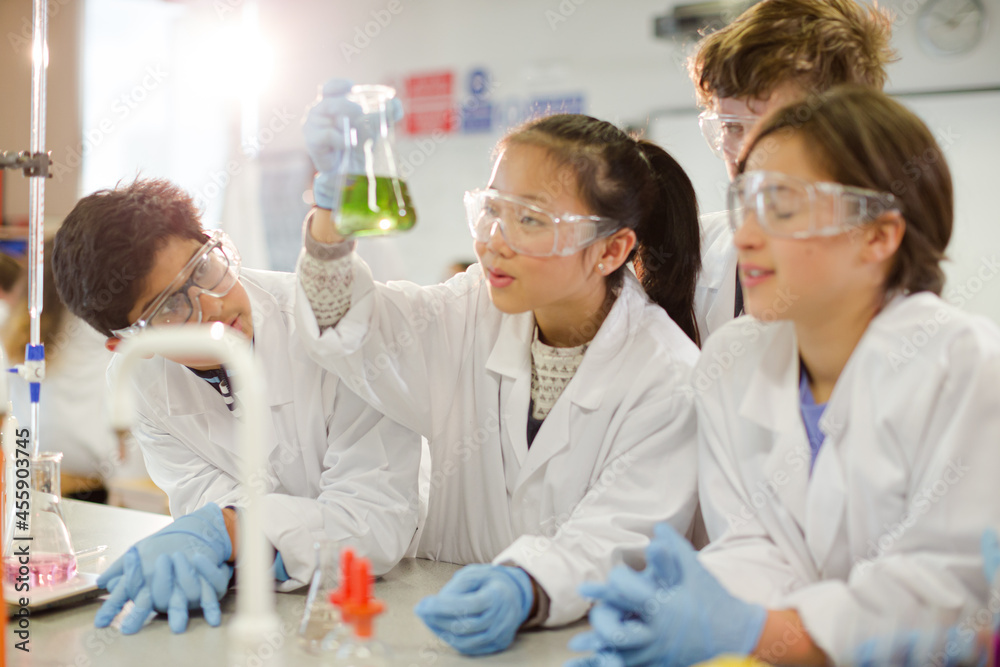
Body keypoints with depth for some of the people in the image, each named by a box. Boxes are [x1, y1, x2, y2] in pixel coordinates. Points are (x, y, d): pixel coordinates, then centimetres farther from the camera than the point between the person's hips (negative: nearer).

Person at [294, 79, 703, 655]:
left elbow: (619, 536, -16)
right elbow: (349, 328, -4)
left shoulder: (668, 375, -10)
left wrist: (524, 588, -35)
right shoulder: (476, 315, 5)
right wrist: (333, 201, -20)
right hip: (450, 611, 4)